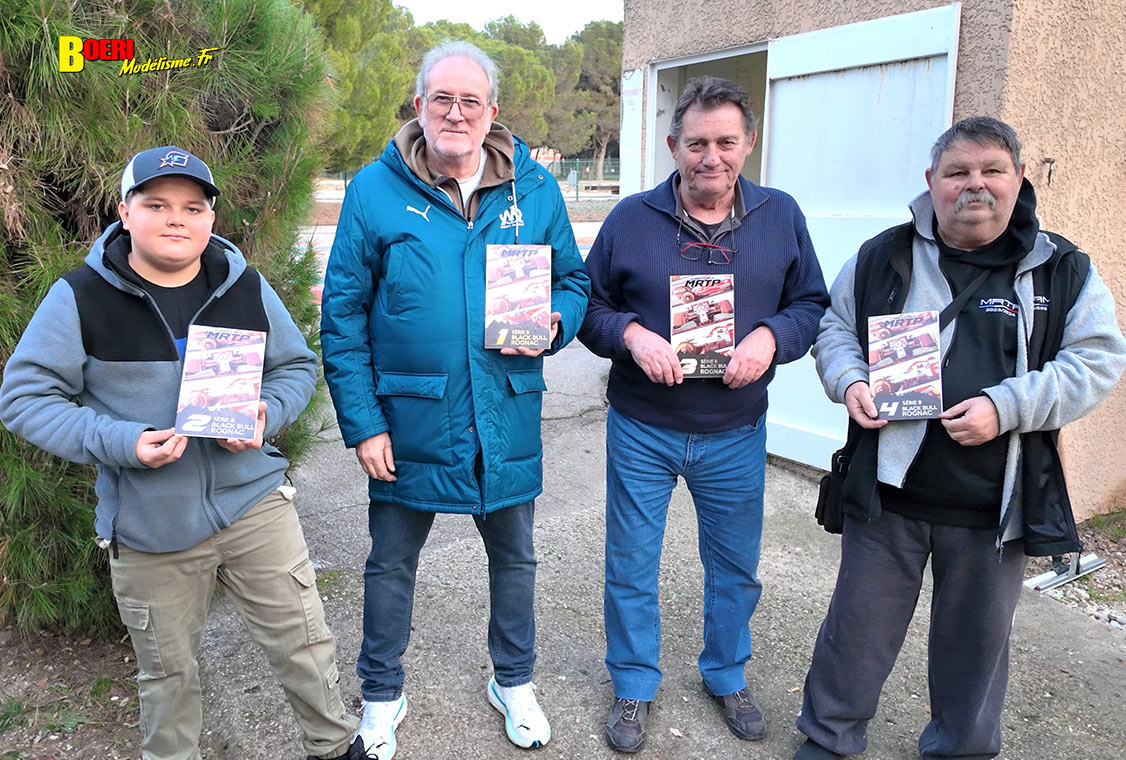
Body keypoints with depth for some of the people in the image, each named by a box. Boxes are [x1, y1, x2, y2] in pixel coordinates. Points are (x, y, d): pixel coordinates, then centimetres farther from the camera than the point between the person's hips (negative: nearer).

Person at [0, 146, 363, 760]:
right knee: (166, 669, 17)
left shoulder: (245, 285, 0)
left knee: (303, 641, 9)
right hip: (147, 526, -1)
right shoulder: (81, 297, -7)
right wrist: (121, 443, -19)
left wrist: (266, 414, -11)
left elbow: (295, 366, 10)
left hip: (254, 502, 2)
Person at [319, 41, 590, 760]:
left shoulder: (535, 187, 1)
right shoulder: (375, 190, -6)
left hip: (508, 422, 2)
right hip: (409, 421, -1)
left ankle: (514, 682, 45)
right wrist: (361, 422, -10)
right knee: (391, 564, 15)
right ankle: (383, 695, 40)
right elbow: (342, 315, -5)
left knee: (514, 557, 19)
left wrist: (554, 325, -13)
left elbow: (575, 281, 10)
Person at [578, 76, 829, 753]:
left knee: (736, 567, 17)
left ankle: (728, 676, 44)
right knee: (631, 568, 10)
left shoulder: (782, 216, 1)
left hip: (736, 435, 2)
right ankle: (634, 688, 34)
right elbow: (589, 306, 1)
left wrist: (771, 337, -15)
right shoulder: (631, 219, -3)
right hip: (642, 431, -1)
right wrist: (631, 334, -19)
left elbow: (811, 303, 6)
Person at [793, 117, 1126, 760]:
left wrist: (1007, 406, -18)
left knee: (978, 638, 18)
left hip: (996, 503, 1)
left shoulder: (1064, 269, 1)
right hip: (887, 488, 0)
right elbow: (835, 328, 11)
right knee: (859, 624, 11)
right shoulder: (883, 256, 3)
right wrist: (849, 381, -10)